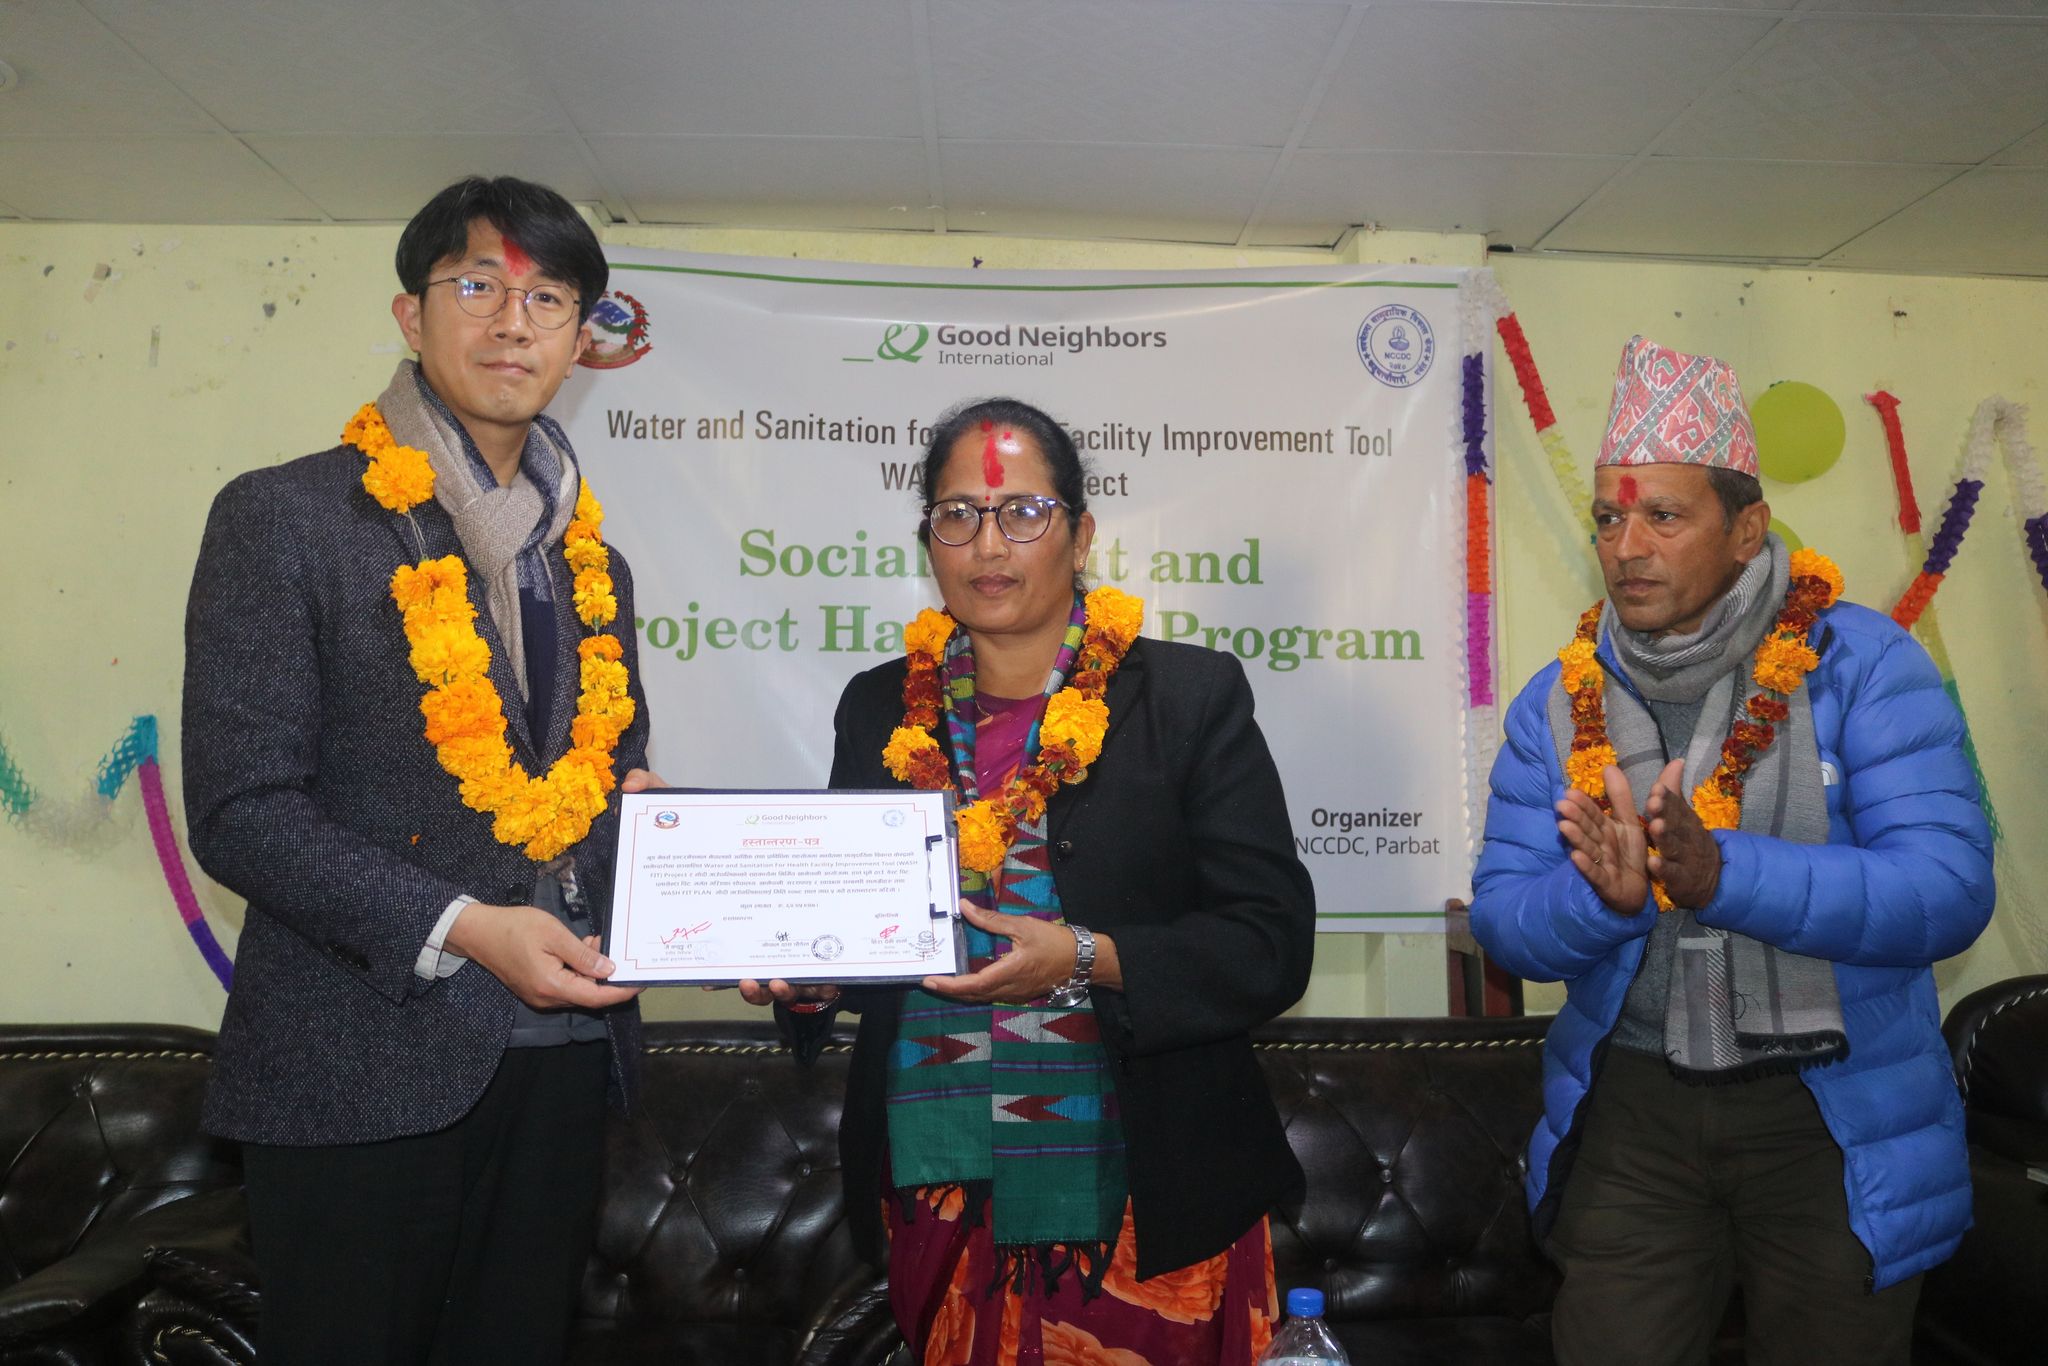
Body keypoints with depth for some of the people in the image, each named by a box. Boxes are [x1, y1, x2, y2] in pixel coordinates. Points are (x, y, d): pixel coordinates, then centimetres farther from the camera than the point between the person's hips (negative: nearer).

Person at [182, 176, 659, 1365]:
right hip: (360, 1068, -5)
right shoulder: (284, 517, -4)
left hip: (559, 1053, 5)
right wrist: (461, 930, -19)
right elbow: (240, 810, -10)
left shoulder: (592, 563, 12)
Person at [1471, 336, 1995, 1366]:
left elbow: (1949, 891, -19)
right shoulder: (1558, 700, -1)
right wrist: (1606, 895, -26)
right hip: (1630, 1112, 2)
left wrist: (1719, 873, -33)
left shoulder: (1863, 664, -9)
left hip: (1838, 1120, -1)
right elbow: (1501, 917, -5)